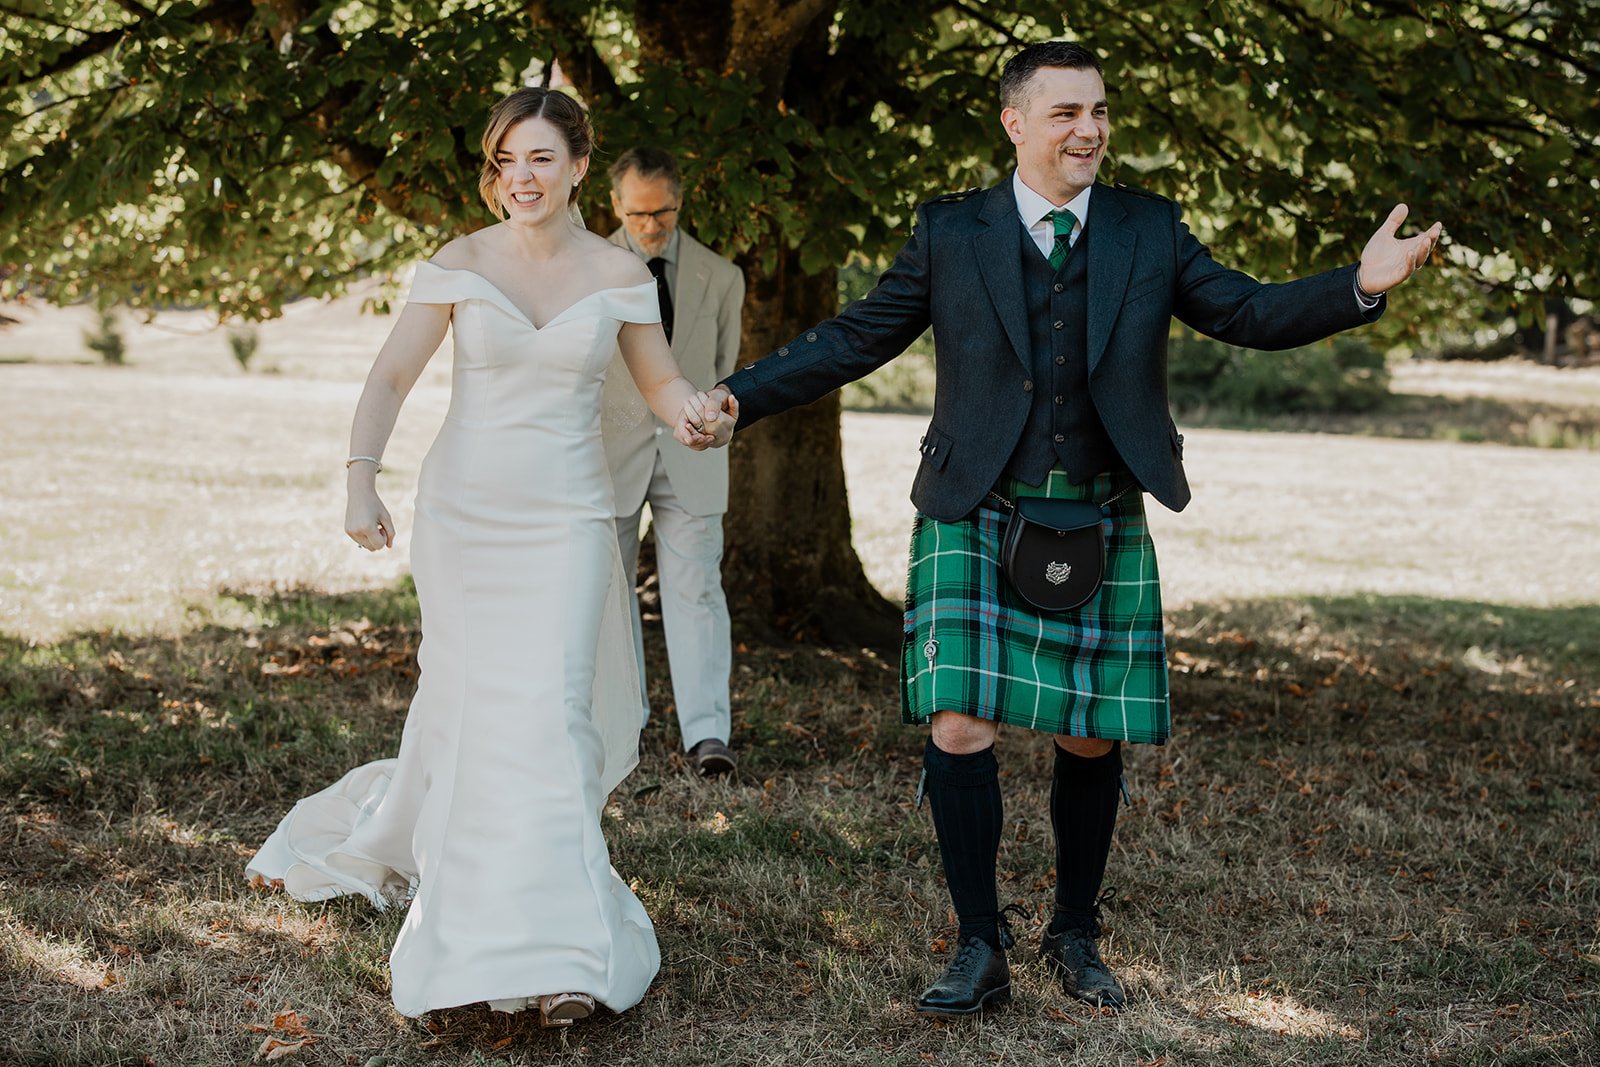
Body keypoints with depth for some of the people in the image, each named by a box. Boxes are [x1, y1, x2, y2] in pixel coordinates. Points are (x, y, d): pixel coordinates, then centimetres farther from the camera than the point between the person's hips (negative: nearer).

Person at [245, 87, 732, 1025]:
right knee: (472, 704, 6)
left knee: (548, 710, -9)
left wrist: (693, 415, -14)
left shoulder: (620, 273, 2)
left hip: (567, 523, 0)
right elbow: (393, 376, -2)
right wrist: (362, 478, -14)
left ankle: (555, 954, -5)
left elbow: (661, 381, 9)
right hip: (463, 514, 0)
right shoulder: (459, 264, -1)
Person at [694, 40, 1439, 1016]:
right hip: (977, 521, -1)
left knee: (1090, 739, 8)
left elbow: (1248, 315, 5)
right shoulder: (950, 235, 3)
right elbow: (856, 339, 6)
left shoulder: (1151, 231, 7)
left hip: (1101, 529, 2)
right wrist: (741, 396, -2)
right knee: (960, 728, -9)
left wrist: (1361, 286, -12)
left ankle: (1077, 936, 29)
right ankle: (981, 950, 7)